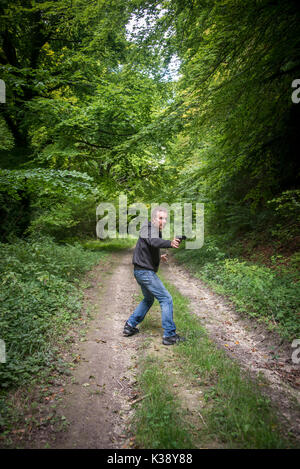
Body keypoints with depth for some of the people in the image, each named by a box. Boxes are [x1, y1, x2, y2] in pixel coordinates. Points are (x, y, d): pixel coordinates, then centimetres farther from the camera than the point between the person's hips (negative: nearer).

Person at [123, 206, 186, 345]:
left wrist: (158, 257, 30)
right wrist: (170, 243, -55)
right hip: (145, 272, -11)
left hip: (141, 271, 11)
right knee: (166, 299, -6)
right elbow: (153, 241, -38)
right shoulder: (149, 227, -14)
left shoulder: (154, 229, 16)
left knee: (148, 299, 25)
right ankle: (169, 335, -1)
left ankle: (130, 326, 29)